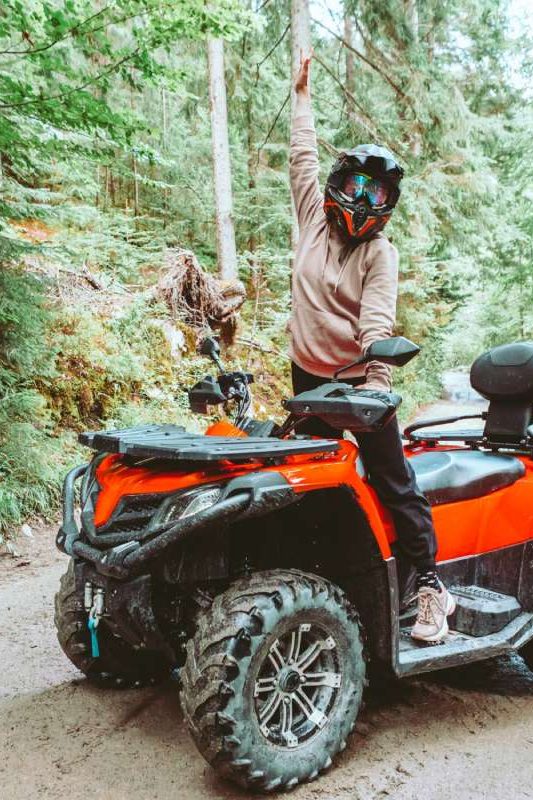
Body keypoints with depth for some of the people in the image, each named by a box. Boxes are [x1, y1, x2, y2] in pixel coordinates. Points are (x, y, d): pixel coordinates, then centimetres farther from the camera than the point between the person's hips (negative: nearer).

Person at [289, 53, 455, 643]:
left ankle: (430, 583, 5)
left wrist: (374, 380, -32)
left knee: (392, 480, -4)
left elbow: (377, 323, -17)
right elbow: (303, 158, 16)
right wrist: (303, 97, 23)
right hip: (308, 376, 5)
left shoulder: (380, 253, -4)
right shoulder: (315, 221, 7)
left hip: (359, 379, -4)